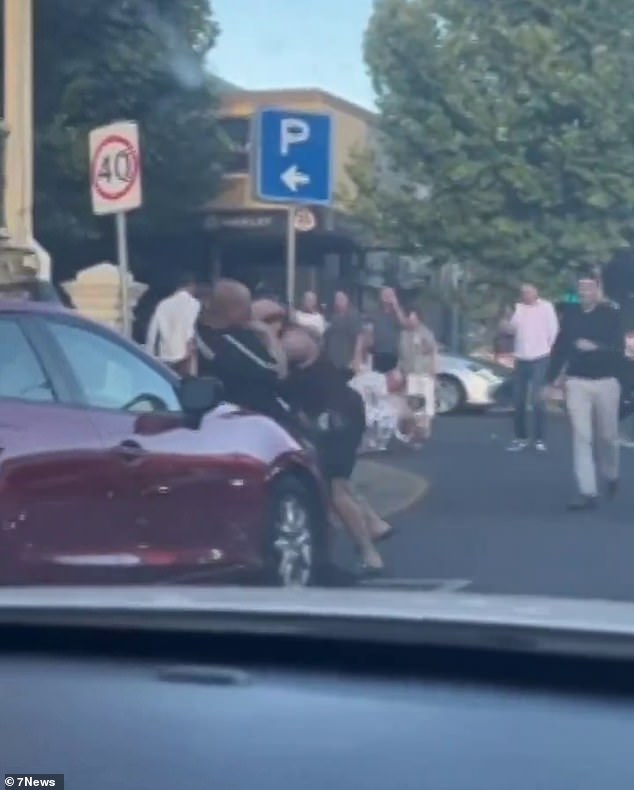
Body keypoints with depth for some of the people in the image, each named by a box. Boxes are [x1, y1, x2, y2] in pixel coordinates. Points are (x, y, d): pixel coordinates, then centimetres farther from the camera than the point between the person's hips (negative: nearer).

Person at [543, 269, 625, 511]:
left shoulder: (611, 315, -3)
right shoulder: (571, 317, 6)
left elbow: (618, 348, -10)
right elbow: (560, 349, 8)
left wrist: (595, 347, -27)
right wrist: (551, 381, 7)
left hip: (605, 382, -2)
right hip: (577, 382, 2)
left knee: (607, 435, 9)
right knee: (581, 437, -6)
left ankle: (611, 476, 38)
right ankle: (588, 492, -6)